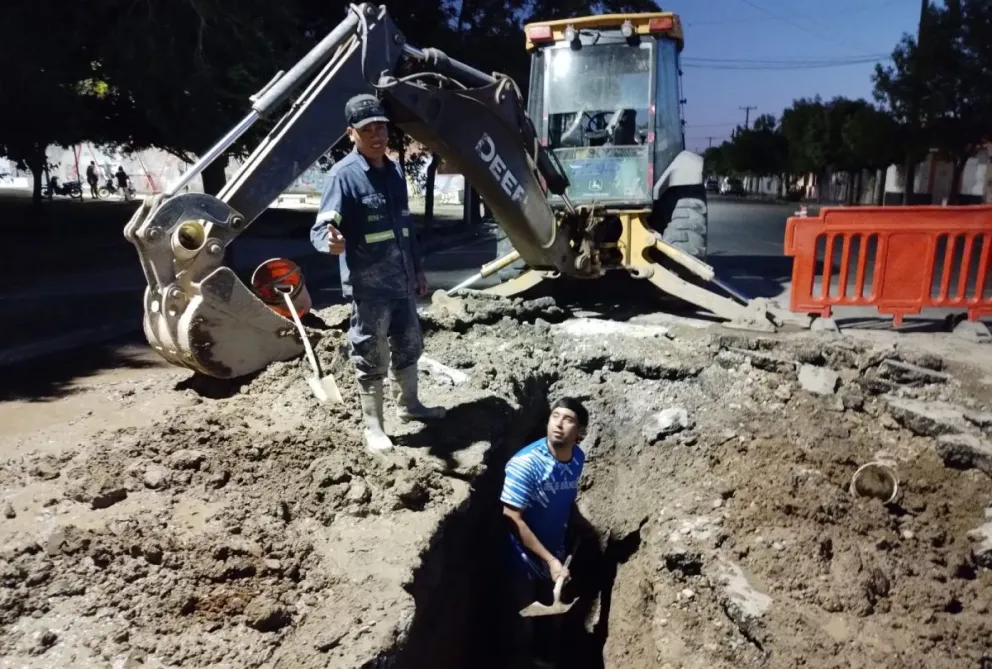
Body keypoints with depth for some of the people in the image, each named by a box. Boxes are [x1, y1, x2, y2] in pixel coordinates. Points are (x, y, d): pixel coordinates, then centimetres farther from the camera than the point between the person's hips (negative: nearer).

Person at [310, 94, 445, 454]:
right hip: (368, 287, -7)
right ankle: (373, 427, 19)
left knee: (408, 347, 20)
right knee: (372, 359, 4)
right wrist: (332, 242, -43)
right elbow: (320, 228, -20)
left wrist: (417, 268, 21)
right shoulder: (343, 175, -14)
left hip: (401, 282, 7)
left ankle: (408, 405, 41)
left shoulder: (394, 171, 9)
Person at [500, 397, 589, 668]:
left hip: (555, 555, 6)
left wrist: (558, 556, 15)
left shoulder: (578, 458, -8)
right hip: (524, 561, -6)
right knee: (522, 625, 11)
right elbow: (512, 519, -24)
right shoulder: (525, 463, -28)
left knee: (552, 619, 24)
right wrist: (550, 560, -21)